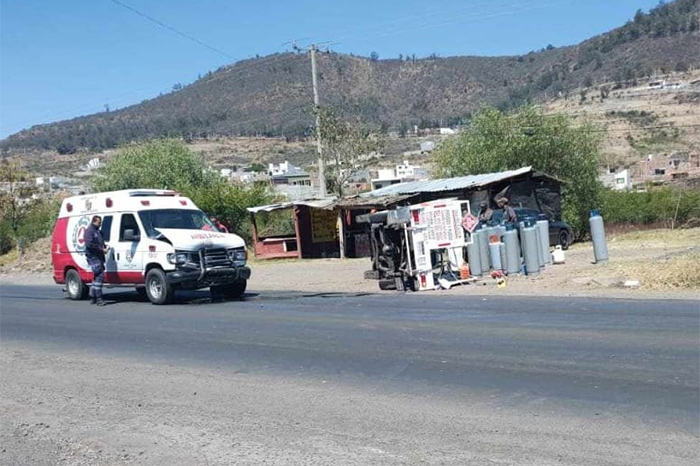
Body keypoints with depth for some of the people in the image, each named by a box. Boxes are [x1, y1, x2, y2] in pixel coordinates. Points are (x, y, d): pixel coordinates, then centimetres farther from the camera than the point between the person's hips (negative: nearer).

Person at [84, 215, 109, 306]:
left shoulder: (98, 232, 22)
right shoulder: (89, 231, -7)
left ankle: (93, 296, 24)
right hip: (93, 256, -10)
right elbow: (89, 244, -19)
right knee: (100, 275, -16)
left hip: (99, 257, 10)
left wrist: (105, 247, 6)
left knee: (97, 276, 14)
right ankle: (98, 298, -15)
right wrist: (101, 249, -19)